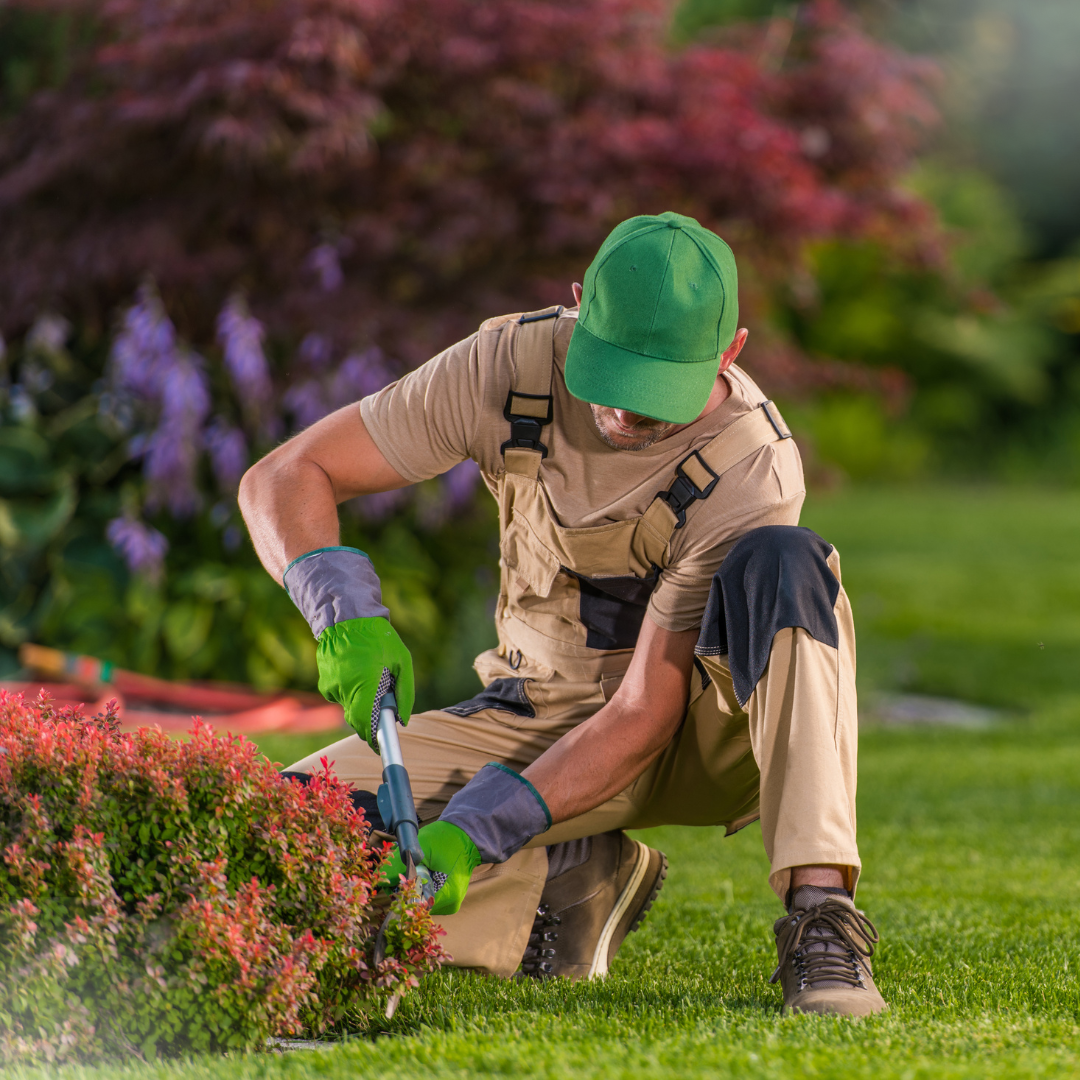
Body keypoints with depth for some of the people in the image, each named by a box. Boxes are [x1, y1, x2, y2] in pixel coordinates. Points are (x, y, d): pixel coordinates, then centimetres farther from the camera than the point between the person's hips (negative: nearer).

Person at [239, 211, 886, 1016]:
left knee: (780, 563, -36)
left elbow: (644, 716, -27)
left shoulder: (753, 470, -26)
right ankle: (566, 881, 2)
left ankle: (821, 922, -38)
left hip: (705, 733, -3)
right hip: (542, 717, 3)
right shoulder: (513, 365, -17)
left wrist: (474, 829, -36)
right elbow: (285, 478, -14)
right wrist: (348, 616, -34)